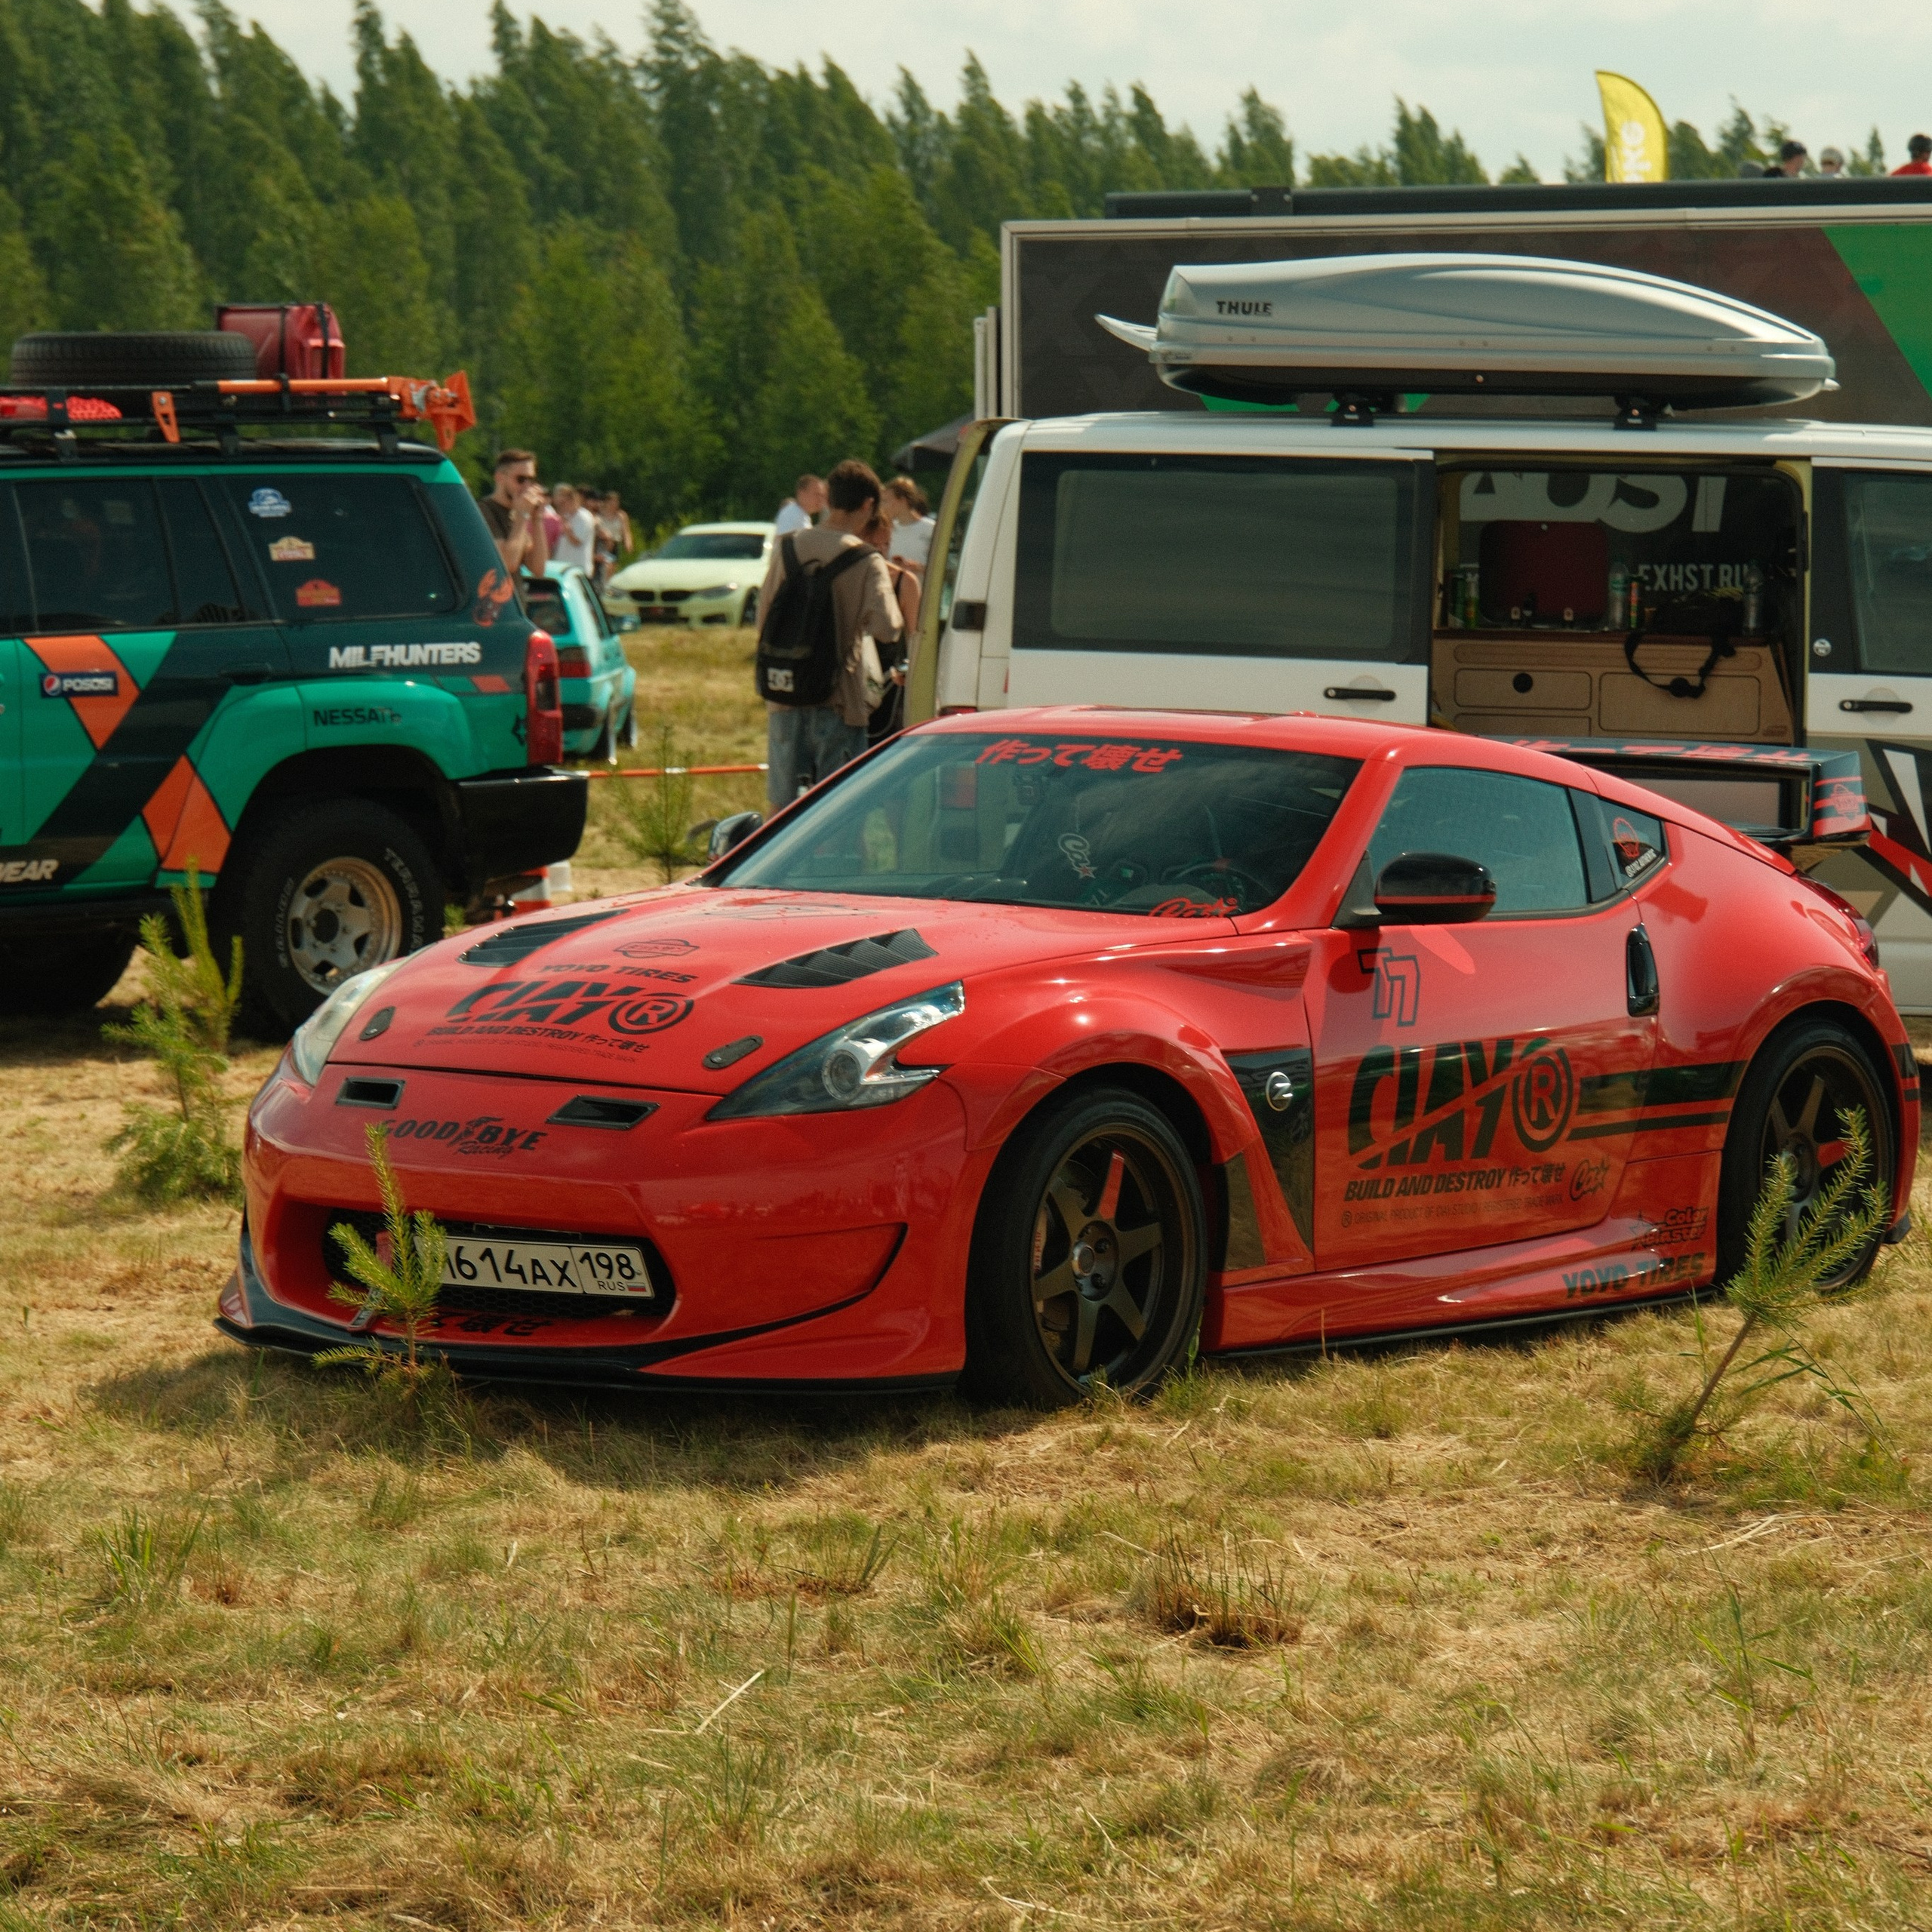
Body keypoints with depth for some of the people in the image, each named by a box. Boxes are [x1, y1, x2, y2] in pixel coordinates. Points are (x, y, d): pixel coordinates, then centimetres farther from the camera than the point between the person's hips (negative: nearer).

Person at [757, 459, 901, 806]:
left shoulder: (788, 547, 4)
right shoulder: (865, 560, -10)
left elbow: (763, 620, 9)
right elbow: (886, 630, -18)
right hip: (838, 699, -4)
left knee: (783, 803, 12)